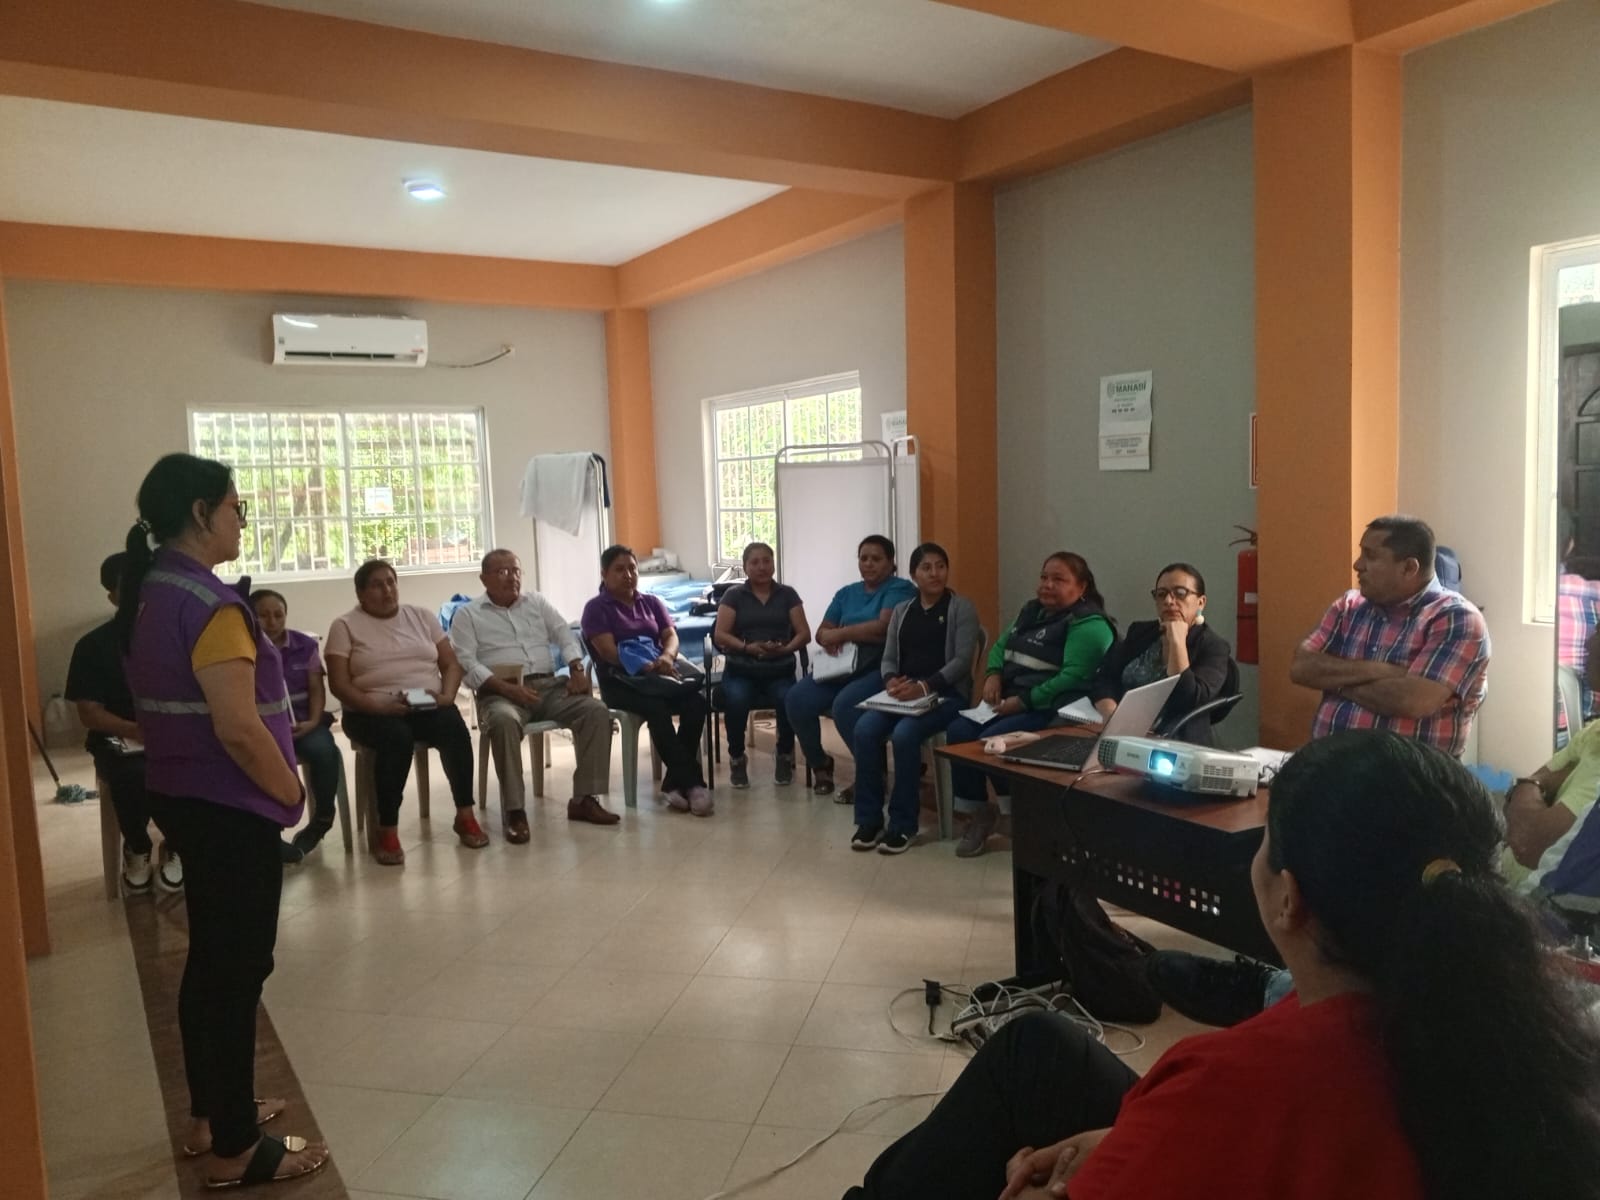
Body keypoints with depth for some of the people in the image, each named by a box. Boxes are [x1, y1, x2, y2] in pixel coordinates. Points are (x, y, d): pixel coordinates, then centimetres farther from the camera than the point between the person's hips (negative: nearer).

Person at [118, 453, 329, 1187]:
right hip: (229, 808, -10)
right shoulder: (208, 602, -21)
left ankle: (209, 1115, 33)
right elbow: (238, 728, -27)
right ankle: (235, 1151, 11)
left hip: (181, 796, 10)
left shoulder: (150, 591, 9)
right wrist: (291, 792, -11)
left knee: (210, 957, 19)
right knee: (240, 967, 0)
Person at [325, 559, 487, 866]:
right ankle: (387, 831, -26)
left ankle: (465, 815, -17)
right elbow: (339, 684, -5)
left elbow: (451, 664, 12)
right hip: (373, 712, -3)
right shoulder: (345, 625, 4)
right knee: (397, 737, -36)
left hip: (428, 705, 3)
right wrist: (380, 705, -20)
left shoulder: (421, 616, 14)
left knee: (455, 728, -29)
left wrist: (447, 695, -9)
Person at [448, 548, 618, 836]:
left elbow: (565, 636, 14)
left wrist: (577, 670, -6)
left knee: (596, 711, -21)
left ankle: (584, 798, -15)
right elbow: (466, 663, -5)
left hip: (548, 685, 4)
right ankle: (515, 811, -32)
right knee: (504, 721, -39)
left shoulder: (537, 602, 20)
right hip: (500, 692, -4)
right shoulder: (467, 615, 7)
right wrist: (507, 688, -19)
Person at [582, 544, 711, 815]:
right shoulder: (596, 608, 4)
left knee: (697, 702, -27)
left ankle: (675, 783, -22)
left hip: (660, 674, 5)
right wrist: (648, 667, -21)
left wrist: (667, 657, -17)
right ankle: (691, 782, -32)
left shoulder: (652, 602, 21)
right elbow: (610, 652, -9)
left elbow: (671, 636, 8)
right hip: (620, 681, -5)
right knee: (657, 709, -36)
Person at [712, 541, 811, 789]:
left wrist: (785, 649, -16)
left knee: (789, 700, -32)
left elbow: (804, 633, 4)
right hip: (741, 670, 0)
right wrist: (747, 647, -18)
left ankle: (785, 756, -3)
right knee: (736, 700, -33)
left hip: (779, 669, 1)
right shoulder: (734, 594, 7)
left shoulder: (787, 594, 11)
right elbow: (719, 635, -2)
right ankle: (737, 759, -6)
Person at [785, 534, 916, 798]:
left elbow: (884, 627, -16)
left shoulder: (900, 589, 0)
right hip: (841, 666, 6)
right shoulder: (847, 593, 21)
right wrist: (829, 638, -9)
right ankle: (820, 763, 7)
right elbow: (822, 631, 16)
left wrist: (841, 633, -7)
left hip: (880, 668, -6)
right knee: (796, 699, -17)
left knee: (844, 704, -33)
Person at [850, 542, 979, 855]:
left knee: (904, 734, -32)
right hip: (902, 694, 5)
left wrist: (924, 686, -23)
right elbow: (888, 658, 12)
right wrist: (891, 681, -12)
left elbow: (962, 659, -9)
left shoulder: (962, 608, 1)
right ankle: (869, 819, -13)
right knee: (864, 729, -24)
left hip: (946, 694, -4)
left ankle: (903, 824, -17)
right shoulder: (901, 610, 17)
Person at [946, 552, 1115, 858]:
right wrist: (993, 674, -1)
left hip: (1052, 711, -8)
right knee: (959, 731, -15)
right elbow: (1000, 646, 21)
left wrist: (1024, 701, -23)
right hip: (1009, 701, 8)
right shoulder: (1031, 611, 17)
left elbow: (1074, 677, -22)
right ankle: (977, 813, -2)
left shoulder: (1088, 624, -11)